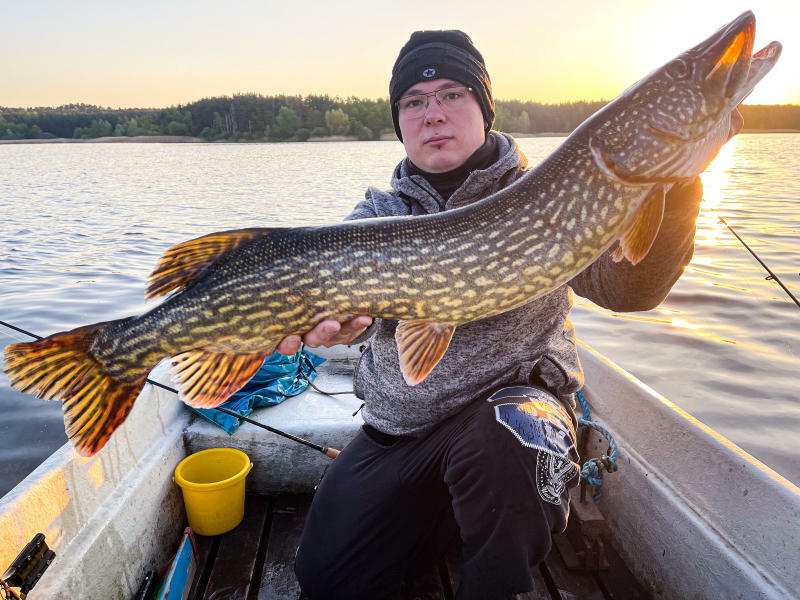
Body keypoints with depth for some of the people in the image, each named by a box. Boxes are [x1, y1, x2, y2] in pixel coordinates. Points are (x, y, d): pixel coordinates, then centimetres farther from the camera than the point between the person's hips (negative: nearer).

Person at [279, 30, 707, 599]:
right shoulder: (381, 213, 1)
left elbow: (628, 287, -18)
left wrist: (675, 193, -36)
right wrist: (325, 314, -42)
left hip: (512, 398, -3)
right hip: (398, 425, 4)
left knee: (507, 444, -38)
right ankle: (454, 511, 25)